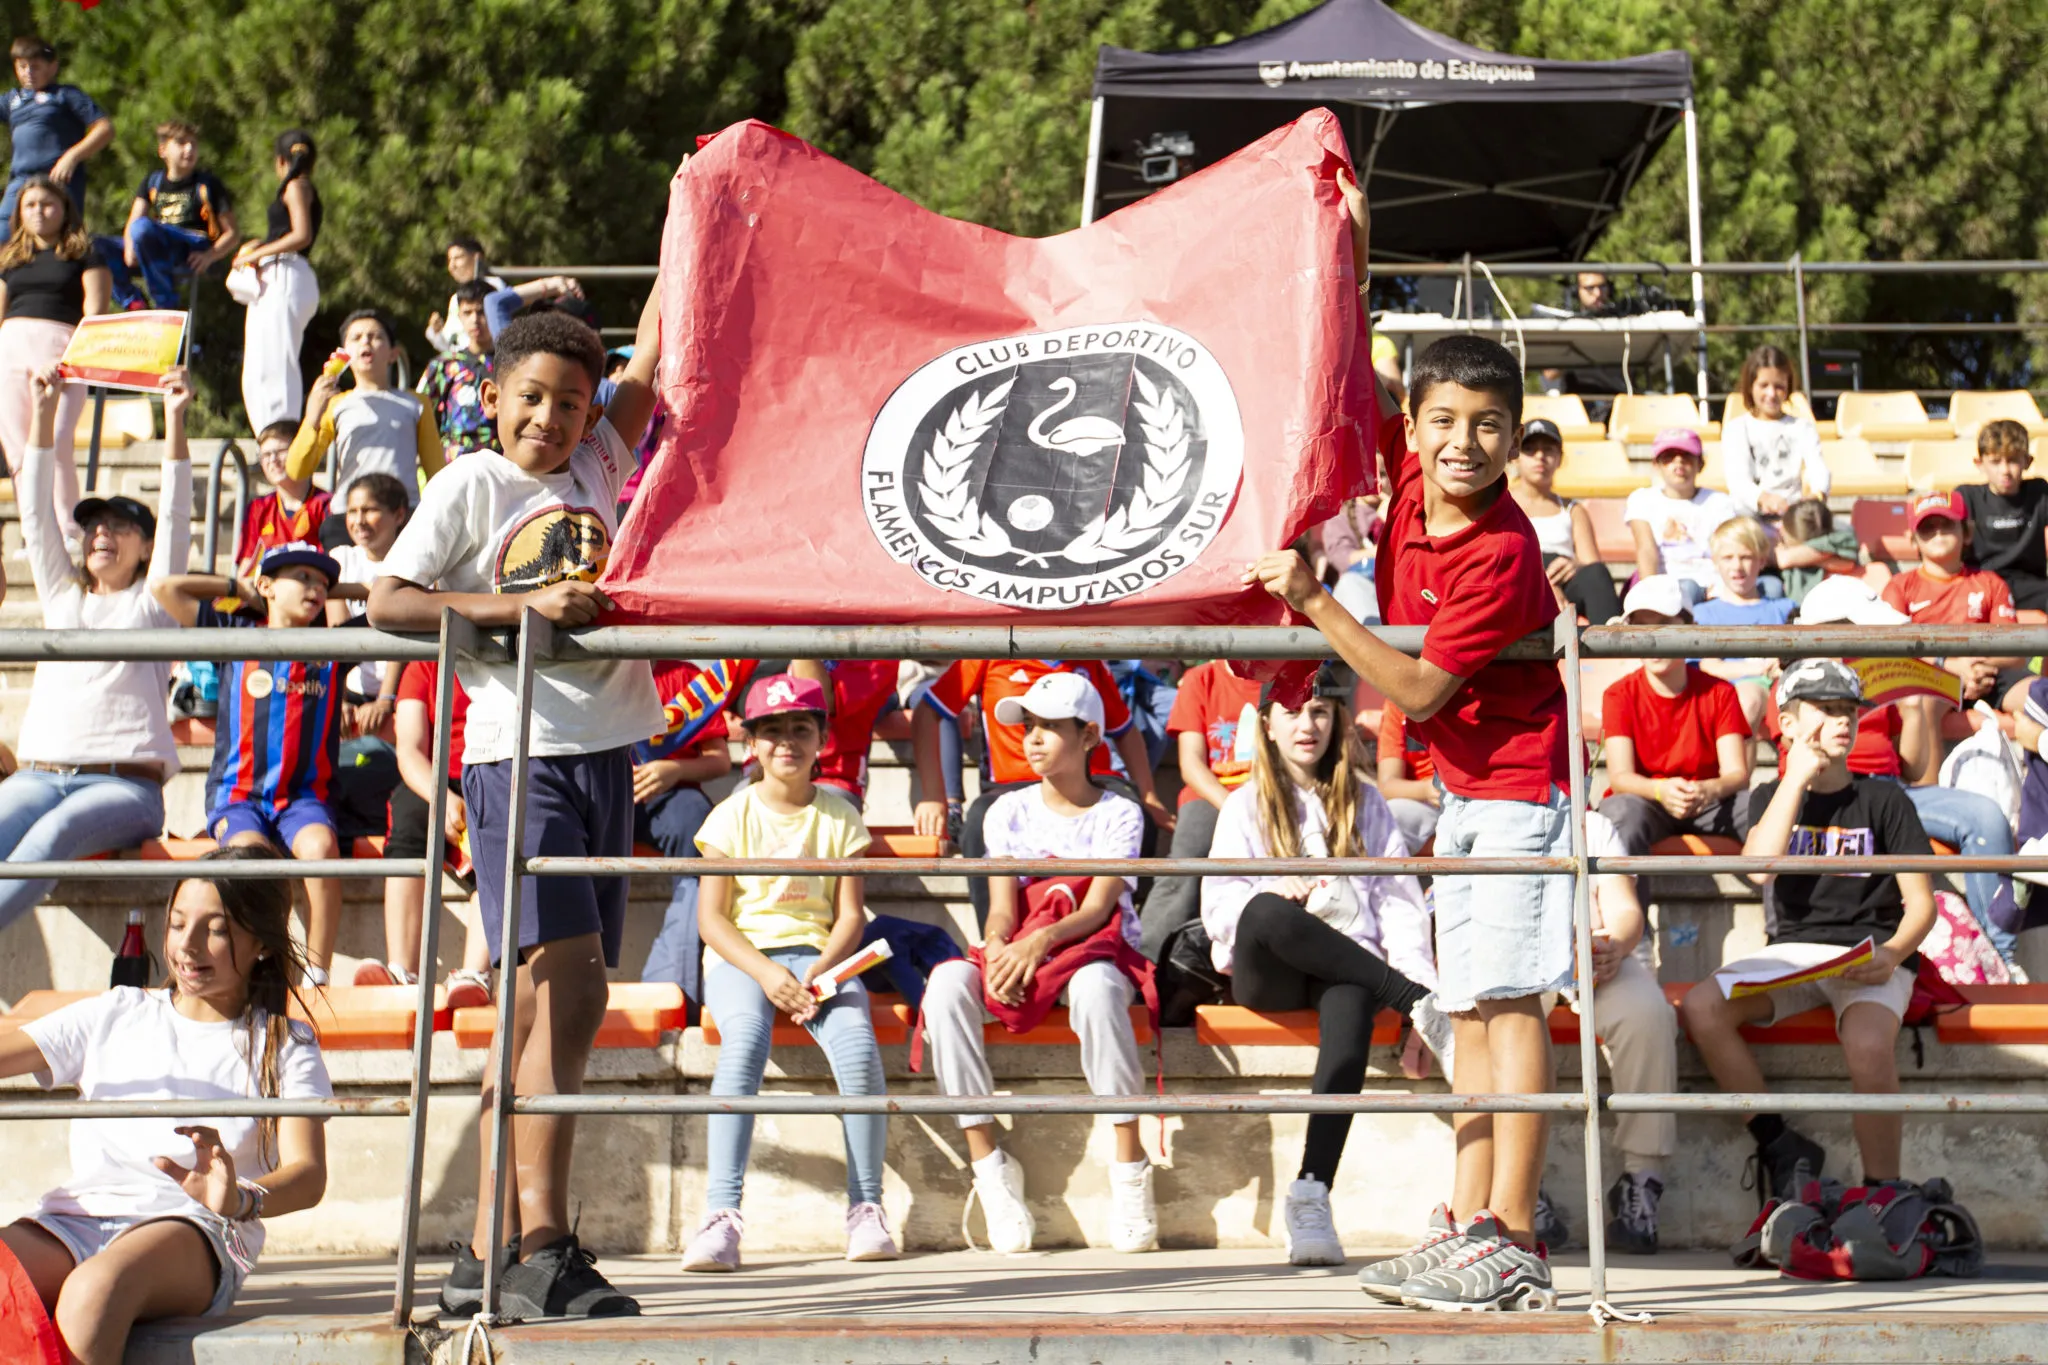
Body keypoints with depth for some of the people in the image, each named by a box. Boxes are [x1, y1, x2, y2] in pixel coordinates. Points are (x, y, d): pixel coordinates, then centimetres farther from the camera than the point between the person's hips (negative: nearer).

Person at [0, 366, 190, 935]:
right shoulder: (61, 595, 24)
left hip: (124, 784, -3)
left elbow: (175, 517, 2)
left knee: (50, 835, -36)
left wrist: (174, 421, -6)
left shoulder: (151, 603, 14)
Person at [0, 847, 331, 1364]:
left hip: (193, 1229, -3)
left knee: (94, 1289, -39)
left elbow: (308, 1175, -1)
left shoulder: (285, 1046, 14)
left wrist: (241, 1200, -24)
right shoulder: (115, 1015, 24)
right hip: (76, 1219, 3)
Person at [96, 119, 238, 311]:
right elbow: (132, 221, 8)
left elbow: (233, 233, 3)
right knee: (96, 247, -8)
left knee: (143, 226, -33)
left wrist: (209, 256, -16)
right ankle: (133, 301, -10)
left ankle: (166, 303, -27)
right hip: (161, 252, 5)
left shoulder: (208, 184, 6)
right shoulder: (152, 182, 17)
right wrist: (129, 248, -14)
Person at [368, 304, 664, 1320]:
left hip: (604, 756, 6)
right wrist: (525, 604, -14)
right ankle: (542, 1250, -17)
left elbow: (651, 364, 15)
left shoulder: (597, 468, 16)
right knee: (566, 988, -17)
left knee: (549, 1004, 5)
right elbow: (385, 602, -7)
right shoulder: (470, 483, 2)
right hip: (517, 756, -6)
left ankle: (488, 1254, 11)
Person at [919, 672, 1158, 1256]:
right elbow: (1002, 908, 4)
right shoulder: (1009, 811, 14)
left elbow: (1097, 907, -10)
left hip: (1097, 950, -3)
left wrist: (1044, 938, -30)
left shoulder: (1119, 814, 4)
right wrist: (996, 950, -20)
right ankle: (988, 1161, -27)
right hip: (1019, 954, 3)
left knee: (1095, 984, -41)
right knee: (948, 980, -30)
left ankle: (1130, 1164, -32)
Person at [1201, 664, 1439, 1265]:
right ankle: (1413, 999, -32)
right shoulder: (1245, 806, 18)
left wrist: (1414, 967, -9)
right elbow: (1217, 906, 5)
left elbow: (1399, 900, 11)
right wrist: (1274, 893, -17)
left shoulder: (1364, 801, 22)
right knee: (1267, 914, -37)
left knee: (1351, 1007, -37)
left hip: (1349, 962, 1)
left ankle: (1312, 1195, -46)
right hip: (1267, 973, 0)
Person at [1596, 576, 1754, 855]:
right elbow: (1619, 776, -14)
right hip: (1645, 803, -2)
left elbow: (1737, 774, -8)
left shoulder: (1719, 693, 2)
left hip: (1707, 809, 2)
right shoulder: (1620, 695, -3)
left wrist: (1710, 790, -33)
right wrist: (1661, 790, -37)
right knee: (1626, 811, -39)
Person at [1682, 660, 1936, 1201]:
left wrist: (1892, 954, -19)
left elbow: (1921, 902, 3)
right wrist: (1798, 776, -5)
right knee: (1700, 1008, -25)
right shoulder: (1772, 797, 14)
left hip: (1870, 956, -3)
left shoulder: (1884, 800, 8)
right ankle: (1781, 1149, -10)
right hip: (1794, 949, 3)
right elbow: (1758, 869, -8)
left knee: (1868, 1046, -35)